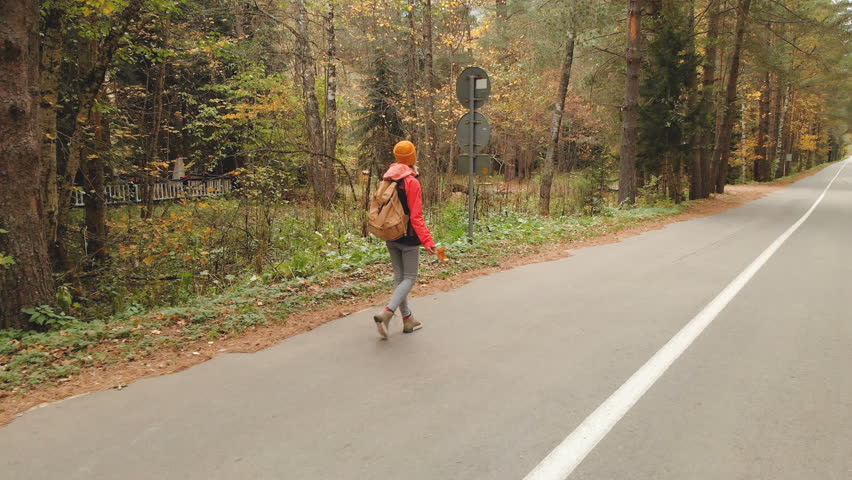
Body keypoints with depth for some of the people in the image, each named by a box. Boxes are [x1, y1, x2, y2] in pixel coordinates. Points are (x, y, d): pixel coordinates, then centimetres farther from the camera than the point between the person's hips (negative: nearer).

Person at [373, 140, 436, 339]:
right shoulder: (412, 182, -15)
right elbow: (416, 216, -19)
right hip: (408, 237, -7)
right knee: (410, 278, 3)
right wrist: (427, 240, -19)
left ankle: (408, 319, 21)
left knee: (399, 277, 14)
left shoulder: (387, 180, 5)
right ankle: (386, 313, -14)